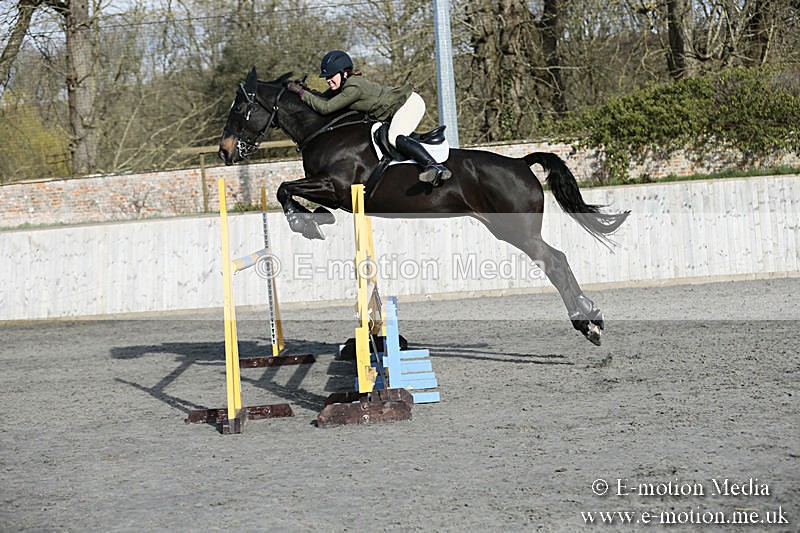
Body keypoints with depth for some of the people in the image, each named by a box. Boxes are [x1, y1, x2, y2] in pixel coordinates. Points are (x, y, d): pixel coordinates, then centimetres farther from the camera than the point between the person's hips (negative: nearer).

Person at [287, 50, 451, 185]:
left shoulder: (353, 88, -26)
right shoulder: (342, 84, 4)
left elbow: (325, 108, -26)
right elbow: (322, 99, 14)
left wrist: (301, 92, -20)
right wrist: (304, 90, -3)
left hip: (410, 103, -11)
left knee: (395, 138, -30)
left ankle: (435, 166, -43)